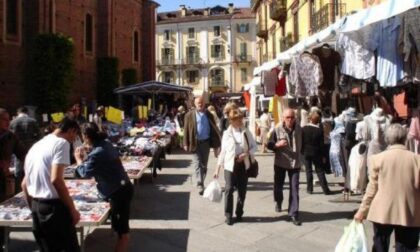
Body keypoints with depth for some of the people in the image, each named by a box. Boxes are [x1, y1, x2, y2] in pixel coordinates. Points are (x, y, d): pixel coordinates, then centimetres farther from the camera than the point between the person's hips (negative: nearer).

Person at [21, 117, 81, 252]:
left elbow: (24, 184, 19)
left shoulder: (36, 145, 17)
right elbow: (56, 179, -21)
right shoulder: (61, 143, -9)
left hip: (36, 206, 8)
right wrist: (73, 209, -15)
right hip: (54, 206, -8)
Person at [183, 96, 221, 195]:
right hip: (195, 142, -3)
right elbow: (186, 130, -2)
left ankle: (201, 182, 27)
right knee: (198, 164, -7)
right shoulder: (189, 115, -1)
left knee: (204, 164, 13)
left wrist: (216, 141, -1)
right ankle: (200, 185, -9)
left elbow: (214, 128, 6)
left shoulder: (208, 114, 6)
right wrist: (186, 143, -7)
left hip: (206, 142, 3)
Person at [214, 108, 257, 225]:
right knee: (229, 189, -9)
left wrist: (246, 154, -14)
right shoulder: (227, 133, 0)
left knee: (242, 190, 6)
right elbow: (223, 151, 2)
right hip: (230, 165, -2)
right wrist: (217, 168, 0)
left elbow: (254, 146, 7)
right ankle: (228, 215, 2)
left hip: (243, 164, 2)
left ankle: (239, 213, 22)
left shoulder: (246, 132, 3)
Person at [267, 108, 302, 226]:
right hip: (280, 163, 0)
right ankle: (278, 202, 45)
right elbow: (269, 145, -6)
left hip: (295, 163, 1)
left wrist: (299, 154, 13)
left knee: (294, 189, -3)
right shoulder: (277, 129, -10)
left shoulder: (299, 129, -3)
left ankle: (293, 214, 4)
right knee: (278, 185, 14)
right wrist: (277, 144, -24)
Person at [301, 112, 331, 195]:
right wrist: (322, 154, 1)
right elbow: (321, 144, -7)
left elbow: (301, 141, -4)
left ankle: (310, 189, 10)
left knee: (308, 171, 8)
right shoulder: (319, 130, -9)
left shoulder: (304, 129, -7)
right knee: (320, 171, 6)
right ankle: (325, 189, 8)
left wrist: (302, 151, 6)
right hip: (316, 153, 0)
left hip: (306, 153, 0)